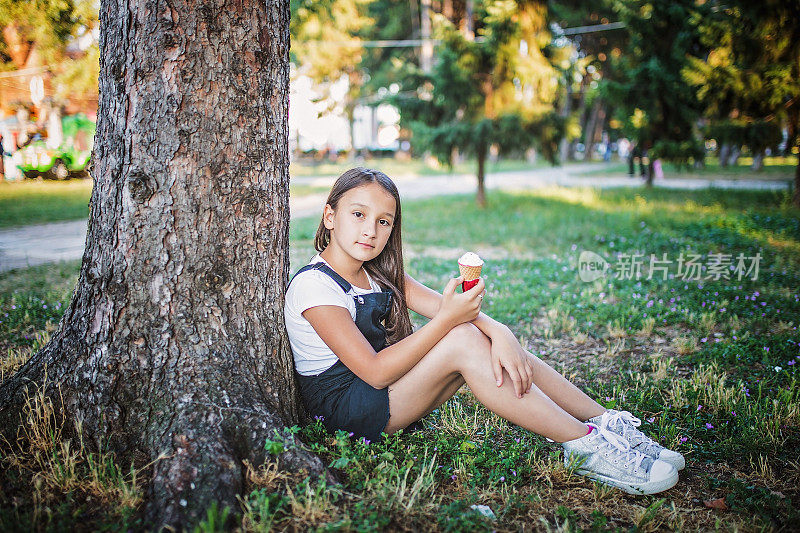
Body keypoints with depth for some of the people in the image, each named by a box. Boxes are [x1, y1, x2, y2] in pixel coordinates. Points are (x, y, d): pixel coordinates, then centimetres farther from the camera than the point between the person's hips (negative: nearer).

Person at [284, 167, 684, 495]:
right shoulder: (313, 285, -19)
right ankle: (585, 446, -23)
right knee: (463, 341, -26)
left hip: (388, 387, 8)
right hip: (345, 406, -8)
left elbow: (443, 304, -6)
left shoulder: (378, 271, 7)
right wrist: (447, 319, -29)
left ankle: (604, 421, -6)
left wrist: (498, 331, -26)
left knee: (489, 339, -9)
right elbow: (375, 372, -25)